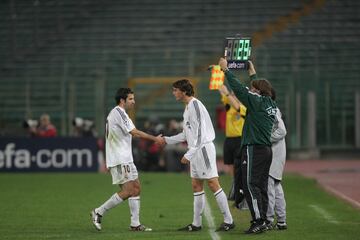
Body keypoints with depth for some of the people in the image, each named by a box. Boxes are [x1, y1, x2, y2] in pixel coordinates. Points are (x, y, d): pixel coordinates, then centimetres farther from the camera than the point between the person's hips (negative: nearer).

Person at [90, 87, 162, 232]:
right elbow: (134, 132, -18)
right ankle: (99, 212, -4)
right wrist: (154, 138, -12)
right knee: (127, 191, -11)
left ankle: (135, 224, 7)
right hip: (120, 160, -11)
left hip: (125, 159, 11)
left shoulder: (114, 113, 19)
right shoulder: (119, 112, -13)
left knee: (136, 187, 7)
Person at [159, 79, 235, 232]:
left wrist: (189, 154, -21)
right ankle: (196, 223, 14)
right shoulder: (188, 107, 17)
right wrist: (167, 140, 24)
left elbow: (199, 133, -20)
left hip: (203, 148, -10)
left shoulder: (195, 105, -14)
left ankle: (228, 221, -7)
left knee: (213, 184, -9)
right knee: (196, 186, 10)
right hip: (196, 152, 10)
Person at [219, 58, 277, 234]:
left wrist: (226, 70, -2)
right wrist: (253, 74, 44)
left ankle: (258, 221, -14)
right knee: (261, 186, 9)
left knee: (250, 185, -8)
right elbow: (260, 88, 30)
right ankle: (262, 222, 10)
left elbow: (239, 88, -11)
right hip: (266, 149, 9)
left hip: (254, 149, -9)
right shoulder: (271, 104, 11)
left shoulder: (257, 101, -11)